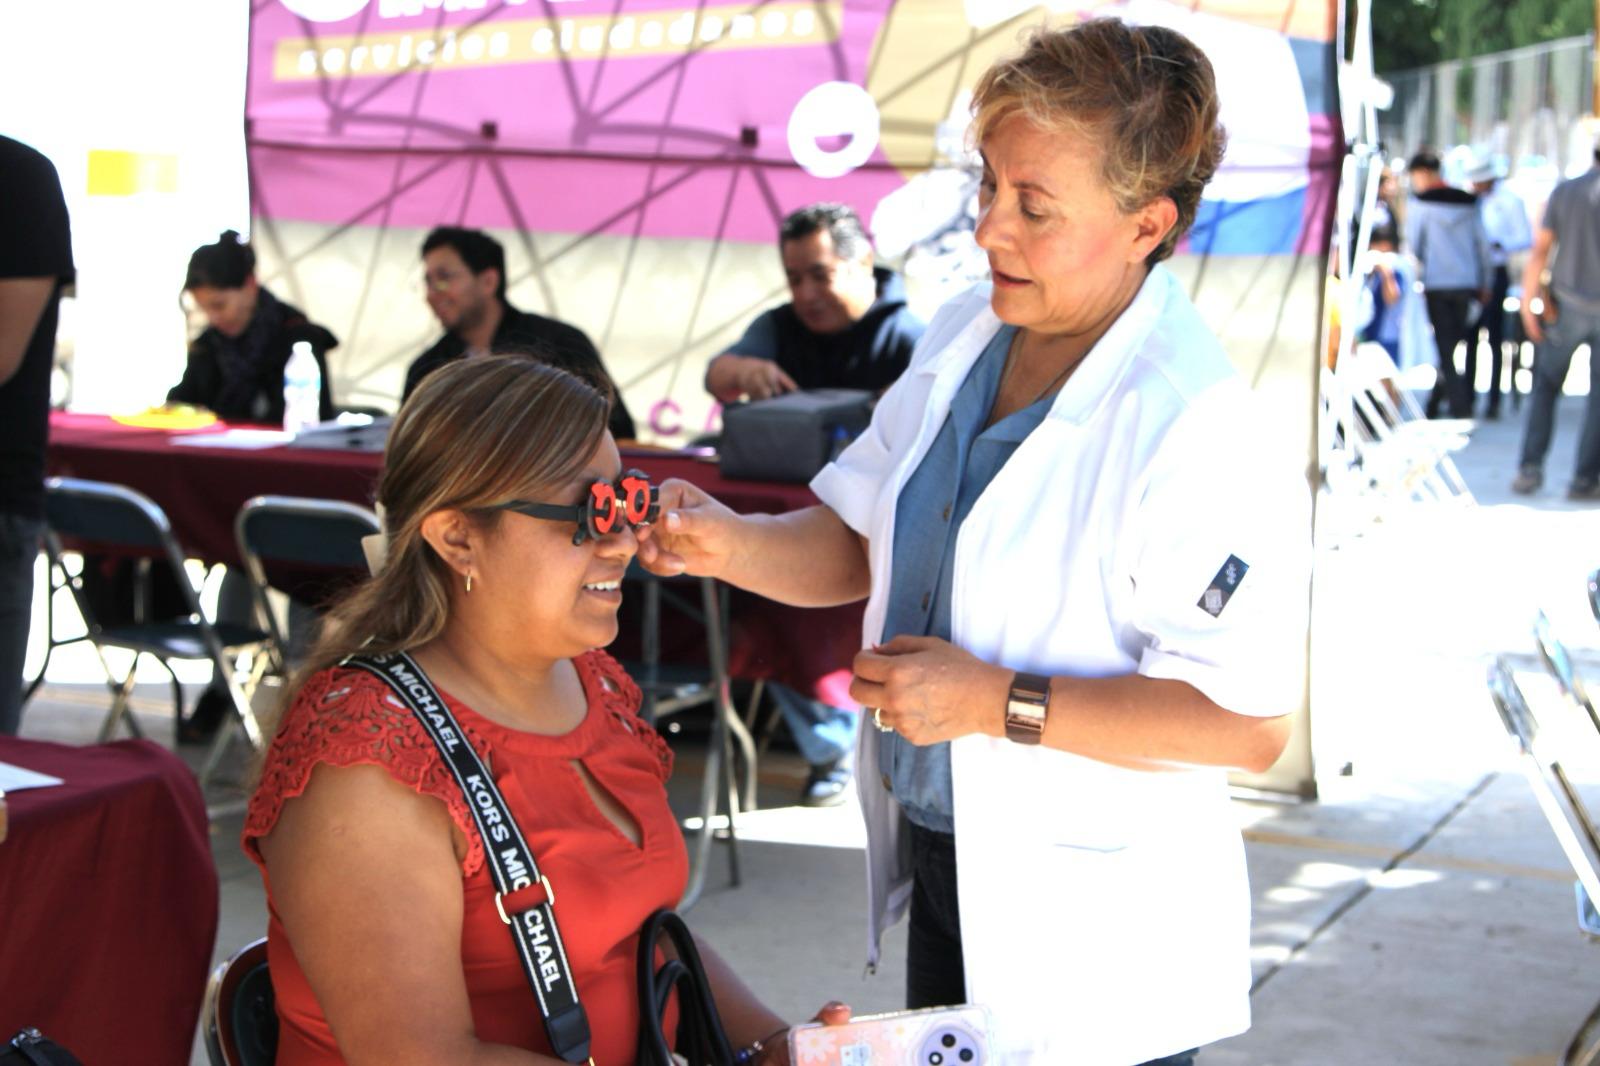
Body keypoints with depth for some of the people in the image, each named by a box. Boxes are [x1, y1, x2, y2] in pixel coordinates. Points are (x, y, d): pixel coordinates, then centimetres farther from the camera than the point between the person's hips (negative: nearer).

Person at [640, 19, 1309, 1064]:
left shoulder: (1197, 429, -26)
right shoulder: (965, 335, 0)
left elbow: (1247, 722, -28)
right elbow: (857, 546, 8)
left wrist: (999, 702, -27)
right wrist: (730, 544, -12)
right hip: (938, 862, 7)